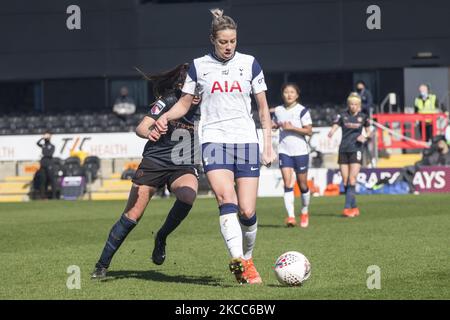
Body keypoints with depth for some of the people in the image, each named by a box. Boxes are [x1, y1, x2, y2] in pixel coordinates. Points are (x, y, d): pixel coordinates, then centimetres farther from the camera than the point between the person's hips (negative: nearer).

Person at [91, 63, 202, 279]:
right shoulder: (168, 101, -13)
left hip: (183, 167, 2)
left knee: (188, 196, -32)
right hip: (154, 162, -2)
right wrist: (149, 132, -40)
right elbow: (141, 128, -19)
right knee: (132, 216, -6)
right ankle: (102, 265, 8)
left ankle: (161, 238, -7)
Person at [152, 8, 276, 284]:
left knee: (247, 212, -4)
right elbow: (184, 104, 14)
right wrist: (166, 117, -6)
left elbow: (263, 107, 12)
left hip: (246, 141, 1)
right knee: (226, 200, -24)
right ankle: (238, 261, -36)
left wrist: (269, 145, 7)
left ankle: (248, 261, 19)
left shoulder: (249, 63, 7)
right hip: (215, 140, -1)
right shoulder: (199, 66, 7)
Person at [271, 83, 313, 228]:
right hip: (284, 151, 3)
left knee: (302, 184, 6)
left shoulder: (302, 111, -4)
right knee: (287, 184, -11)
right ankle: (291, 216, -17)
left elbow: (309, 131, -9)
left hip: (300, 151, -2)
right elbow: (275, 124, 28)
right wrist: (272, 125, 4)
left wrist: (291, 128, -17)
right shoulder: (278, 110, 9)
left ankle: (304, 212, 29)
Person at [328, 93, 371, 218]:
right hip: (343, 150, 2)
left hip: (356, 150, -2)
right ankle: (354, 207, 16)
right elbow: (334, 127, -9)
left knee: (352, 180, -13)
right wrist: (331, 132, -32)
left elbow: (368, 131, 15)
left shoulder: (363, 117, 3)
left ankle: (347, 208, -16)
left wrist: (365, 137, -6)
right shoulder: (342, 116, 3)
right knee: (345, 181, 4)